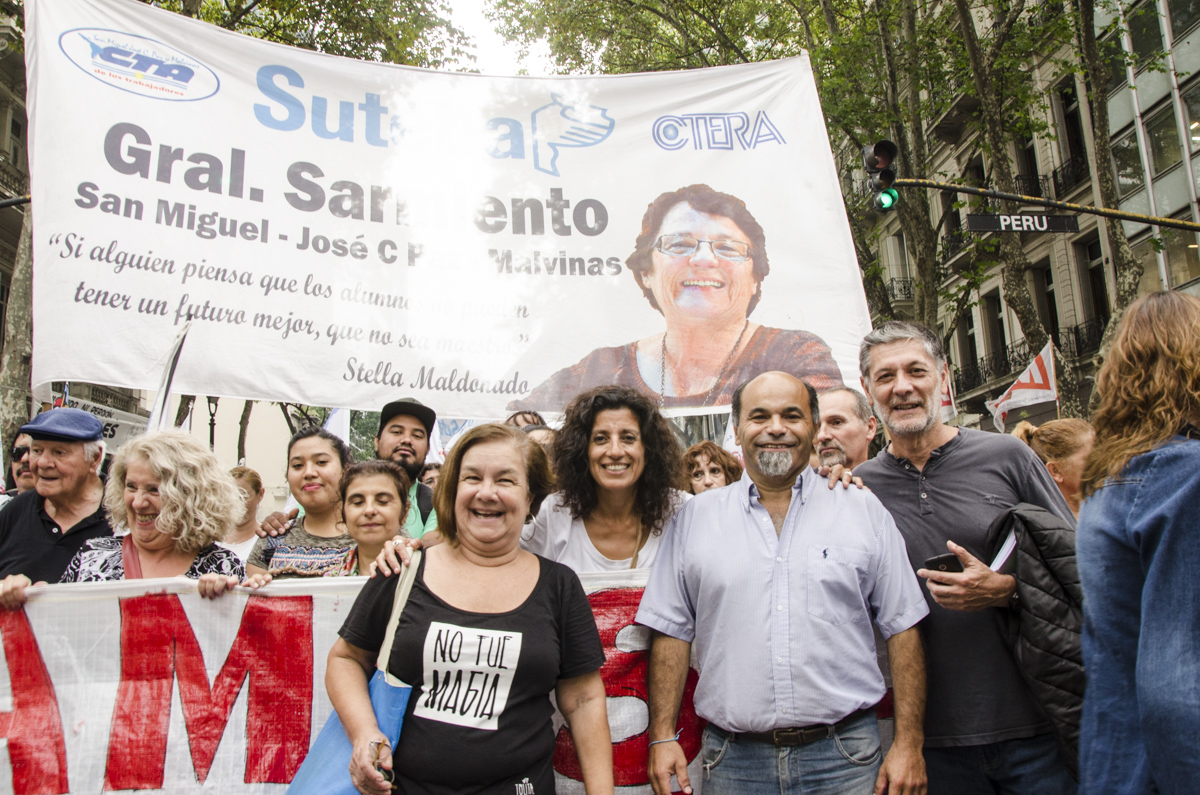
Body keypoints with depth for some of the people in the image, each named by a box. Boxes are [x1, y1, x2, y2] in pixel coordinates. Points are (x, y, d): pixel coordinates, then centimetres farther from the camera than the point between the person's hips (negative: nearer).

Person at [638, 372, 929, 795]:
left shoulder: (864, 510, 3)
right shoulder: (693, 518, 3)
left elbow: (902, 627, 2)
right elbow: (671, 632, 4)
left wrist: (908, 744, -2)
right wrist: (662, 737, -2)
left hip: (845, 758, 0)